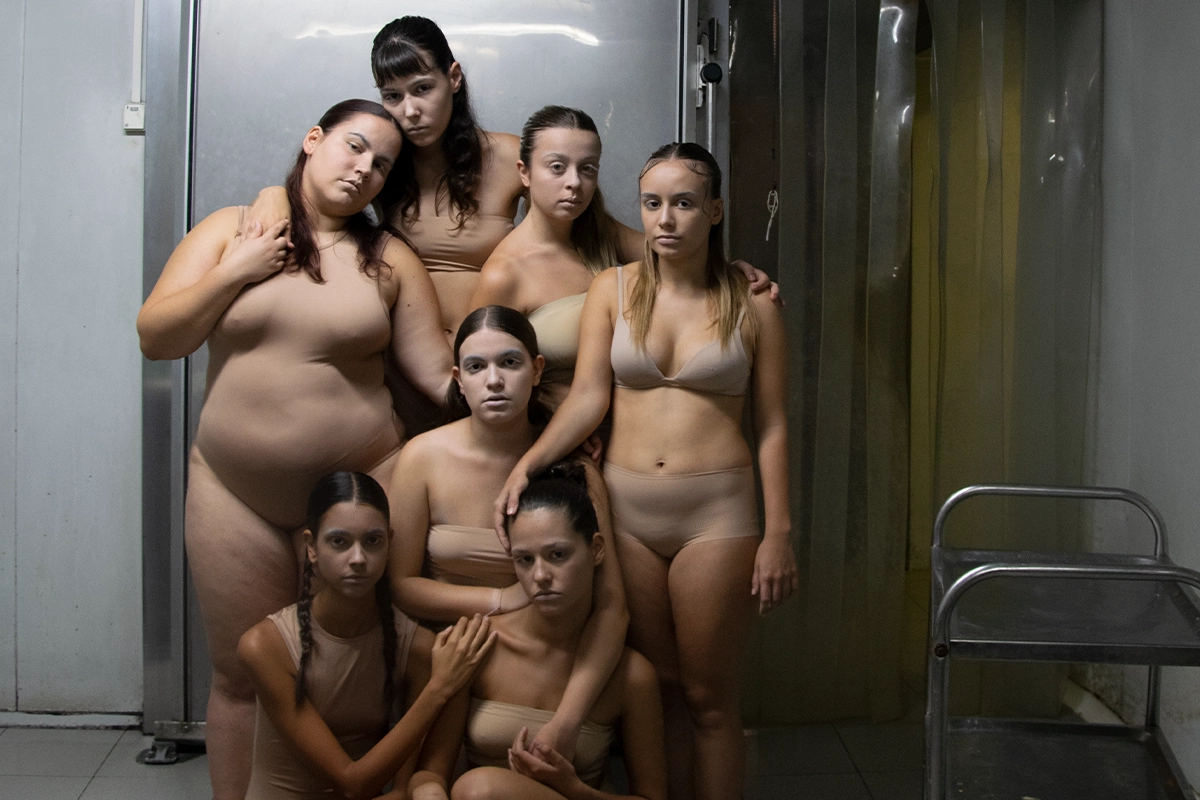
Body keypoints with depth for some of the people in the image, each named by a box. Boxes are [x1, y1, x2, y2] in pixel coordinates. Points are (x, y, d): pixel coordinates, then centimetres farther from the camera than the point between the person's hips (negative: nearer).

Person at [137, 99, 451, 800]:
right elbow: (157, 337, 1)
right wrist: (232, 273, -9)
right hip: (237, 491, 1)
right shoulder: (230, 229, 5)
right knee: (243, 675, 9)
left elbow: (441, 372, -2)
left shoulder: (389, 259, 3)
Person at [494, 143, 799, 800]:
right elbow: (587, 397, -2)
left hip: (716, 512, -2)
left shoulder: (751, 304, 1)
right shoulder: (613, 289, 5)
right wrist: (527, 463, -17)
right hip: (626, 507, 2)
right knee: (658, 687, 12)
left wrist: (779, 534, -4)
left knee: (708, 696, 5)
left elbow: (772, 425, 1)